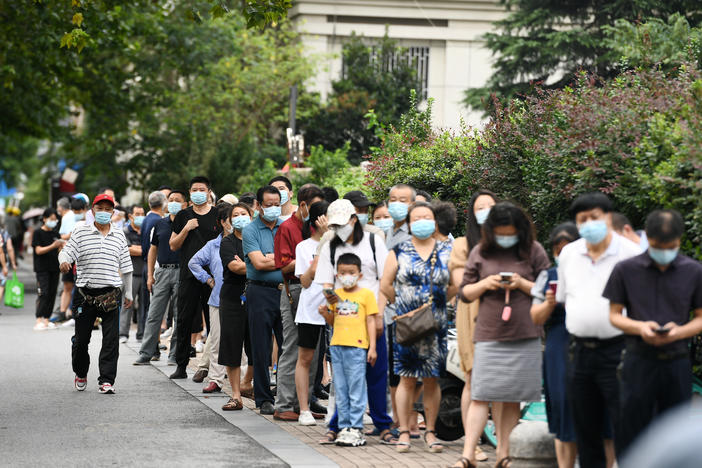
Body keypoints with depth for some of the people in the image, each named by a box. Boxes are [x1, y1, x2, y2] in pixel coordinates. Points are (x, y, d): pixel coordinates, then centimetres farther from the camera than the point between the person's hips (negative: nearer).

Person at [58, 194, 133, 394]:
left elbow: (125, 266, 16)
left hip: (111, 294, 1)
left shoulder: (119, 236, 11)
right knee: (81, 338, 8)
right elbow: (67, 251, -7)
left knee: (111, 339, -6)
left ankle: (106, 380, -4)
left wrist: (128, 293, 18)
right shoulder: (81, 233, 4)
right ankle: (80, 374, 30)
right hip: (85, 294, -1)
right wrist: (64, 261, -31)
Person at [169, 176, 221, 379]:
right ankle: (181, 365, 6)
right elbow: (173, 246, 8)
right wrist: (186, 229, -7)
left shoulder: (218, 215, 6)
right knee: (184, 321, 1)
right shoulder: (183, 216, 9)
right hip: (189, 274, 1)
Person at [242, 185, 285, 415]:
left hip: (285, 290, 3)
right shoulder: (250, 231, 0)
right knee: (261, 348, 1)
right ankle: (263, 398, 8)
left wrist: (271, 258, -10)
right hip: (261, 293, -3)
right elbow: (259, 263, -12)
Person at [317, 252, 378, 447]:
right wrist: (325, 313, -2)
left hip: (357, 346, -5)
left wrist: (372, 347, -5)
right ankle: (344, 427, 11)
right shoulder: (335, 294, 14)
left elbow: (371, 321, 1)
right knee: (340, 389, 6)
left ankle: (356, 429, -3)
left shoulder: (366, 294, 3)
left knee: (356, 389, -5)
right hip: (337, 345, 5)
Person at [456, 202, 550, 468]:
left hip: (524, 336, 0)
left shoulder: (533, 251, 4)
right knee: (480, 396, -7)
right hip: (488, 335, 0)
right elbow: (465, 292, 11)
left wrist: (523, 284, -11)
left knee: (512, 398, 5)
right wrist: (485, 284, -8)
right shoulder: (480, 253, 7)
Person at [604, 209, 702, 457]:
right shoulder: (626, 270, -1)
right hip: (639, 361, -1)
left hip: (677, 362, 1)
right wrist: (639, 327, -15)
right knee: (631, 432, 1)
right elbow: (614, 314, 4)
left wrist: (679, 331, -15)